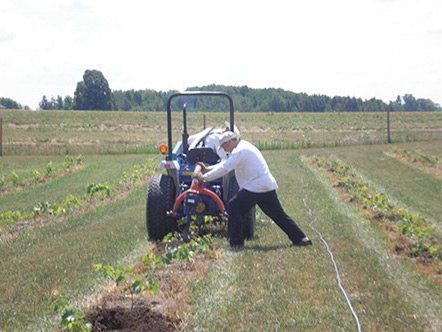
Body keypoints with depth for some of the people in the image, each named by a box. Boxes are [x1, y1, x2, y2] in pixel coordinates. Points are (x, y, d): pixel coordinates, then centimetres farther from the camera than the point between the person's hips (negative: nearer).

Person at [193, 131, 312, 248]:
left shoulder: (239, 151, -10)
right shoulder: (244, 147, 21)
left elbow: (225, 169, -17)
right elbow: (226, 164, 30)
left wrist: (204, 177, -11)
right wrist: (208, 168, 26)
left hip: (255, 188, -10)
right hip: (268, 187, 10)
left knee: (233, 207, -2)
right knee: (278, 214, 13)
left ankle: (236, 242, -2)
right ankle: (300, 238, 13)